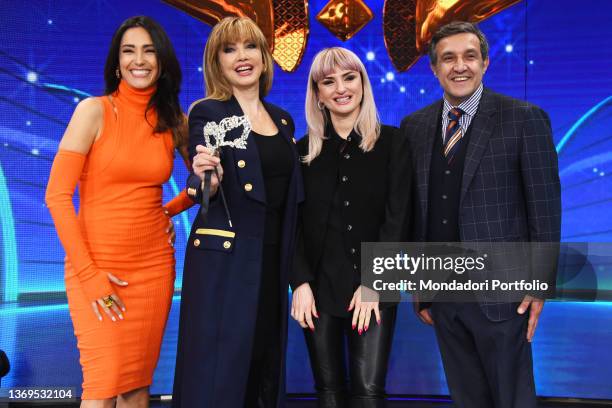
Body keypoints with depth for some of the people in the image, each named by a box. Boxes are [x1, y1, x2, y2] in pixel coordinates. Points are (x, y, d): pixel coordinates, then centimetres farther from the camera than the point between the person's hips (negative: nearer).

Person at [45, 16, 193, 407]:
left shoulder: (174, 122, 6)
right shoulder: (94, 110, -5)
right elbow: (57, 195, -10)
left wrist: (170, 210, 4)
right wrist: (87, 272, -13)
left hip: (154, 264, 4)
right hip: (96, 265, -3)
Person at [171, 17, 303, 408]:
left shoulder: (283, 119, 12)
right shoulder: (208, 113, -5)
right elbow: (204, 194, -9)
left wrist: (295, 268, 13)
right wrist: (208, 180, -31)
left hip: (273, 258, 6)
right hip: (224, 260, -6)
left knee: (266, 368, 13)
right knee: (219, 370, -2)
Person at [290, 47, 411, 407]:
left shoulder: (392, 143, 2)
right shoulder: (304, 149, 7)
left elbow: (398, 218, -4)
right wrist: (301, 283, -8)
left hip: (374, 288, -2)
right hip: (319, 286, 2)